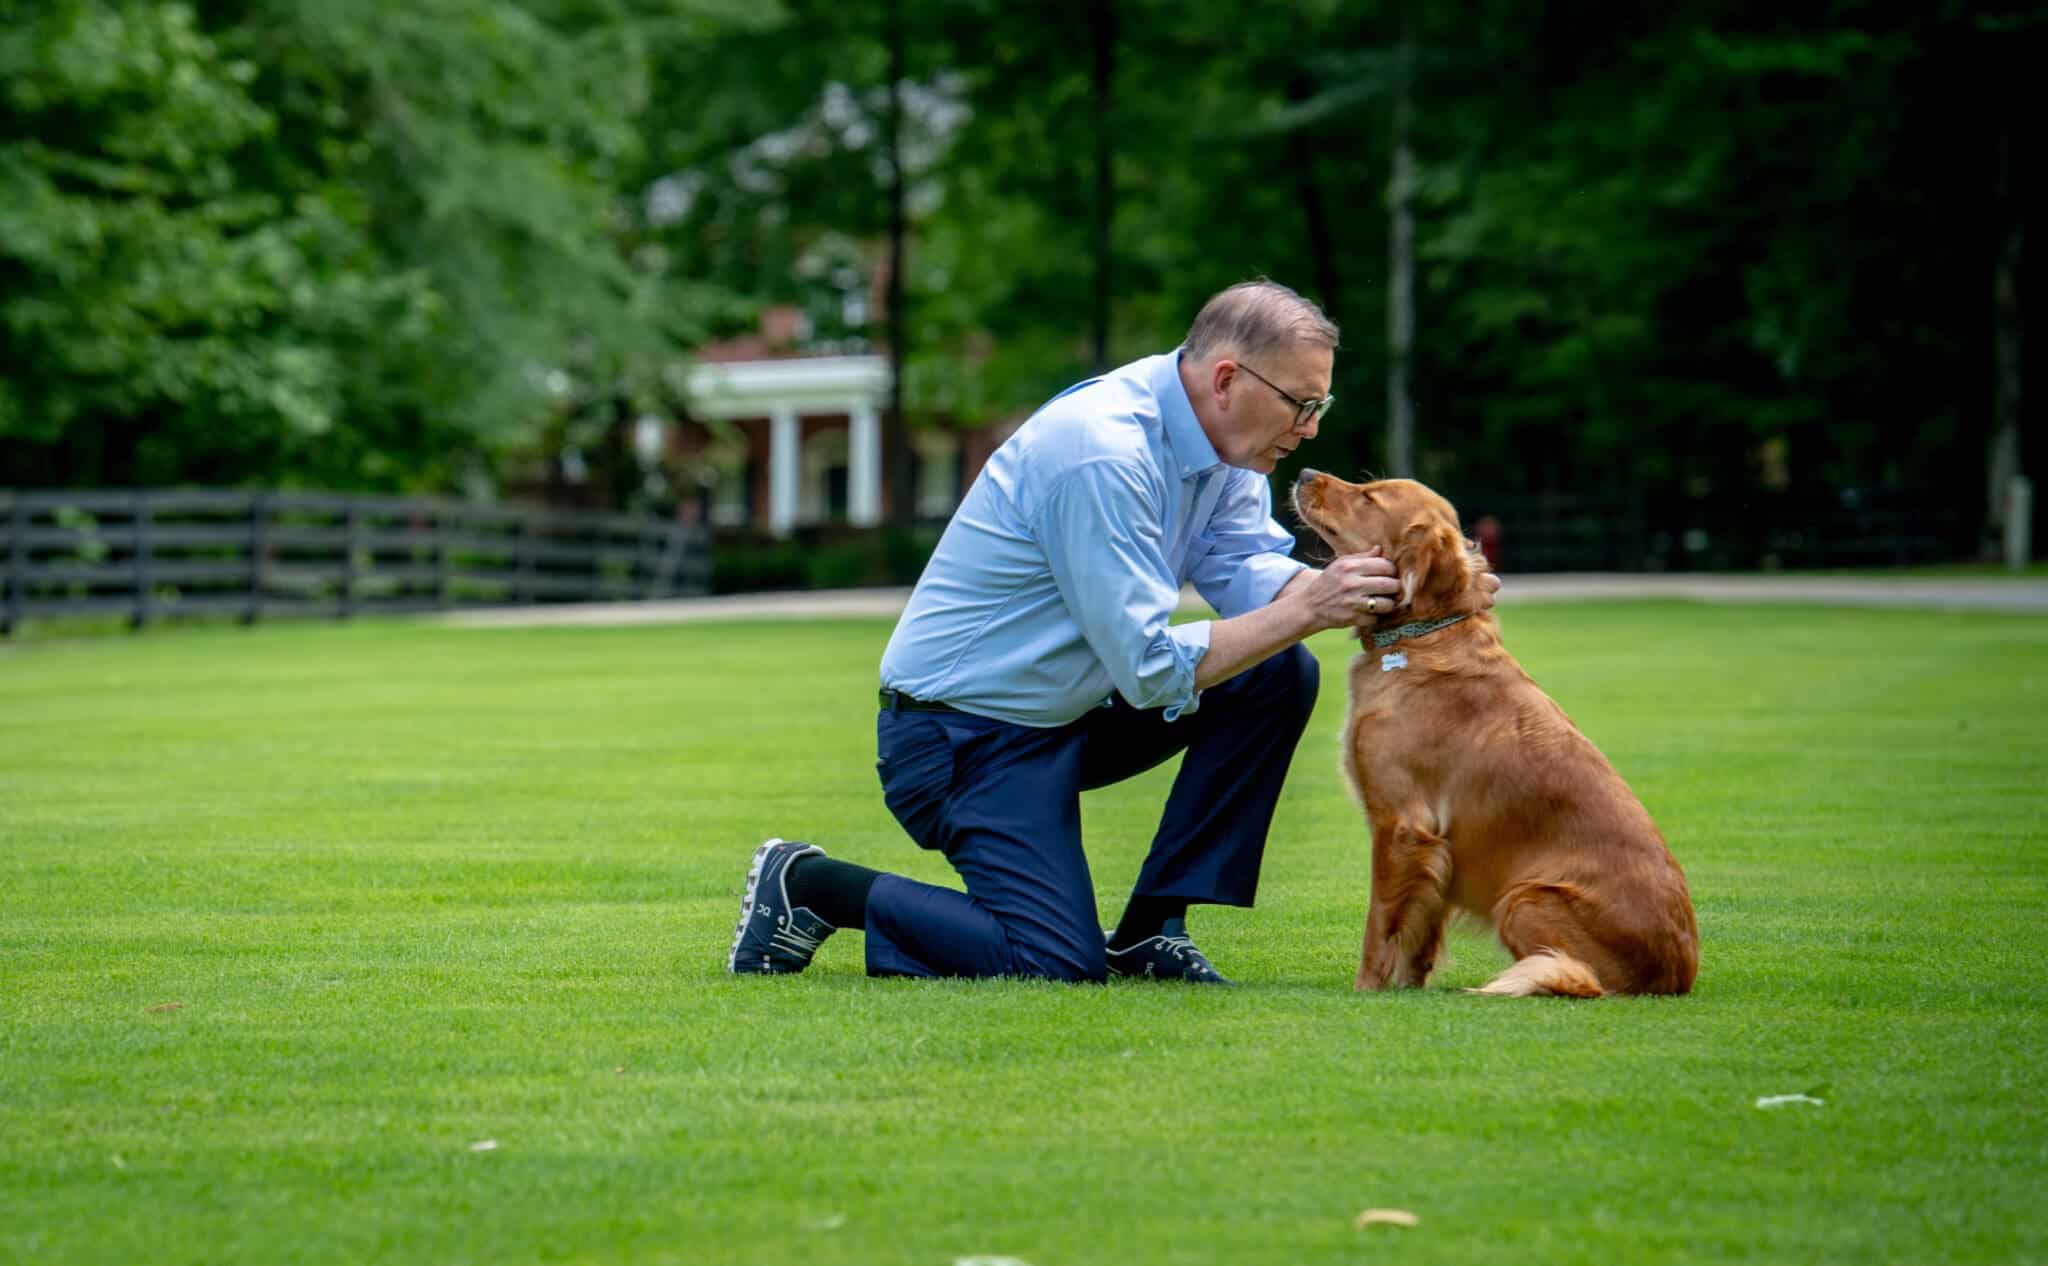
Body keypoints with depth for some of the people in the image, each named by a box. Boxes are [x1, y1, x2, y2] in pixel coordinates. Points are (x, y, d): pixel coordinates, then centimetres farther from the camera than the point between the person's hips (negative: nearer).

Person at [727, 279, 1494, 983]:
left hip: (1072, 709, 9)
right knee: (1062, 967, -20)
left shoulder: (1218, 435, 0)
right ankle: (810, 887, -1)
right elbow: (1151, 669, -27)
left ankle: (1151, 930, 2)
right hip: (963, 735, -9)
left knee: (1279, 675, -3)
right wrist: (1304, 611, -27)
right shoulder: (1103, 455, -28)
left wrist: (1341, 587, -22)